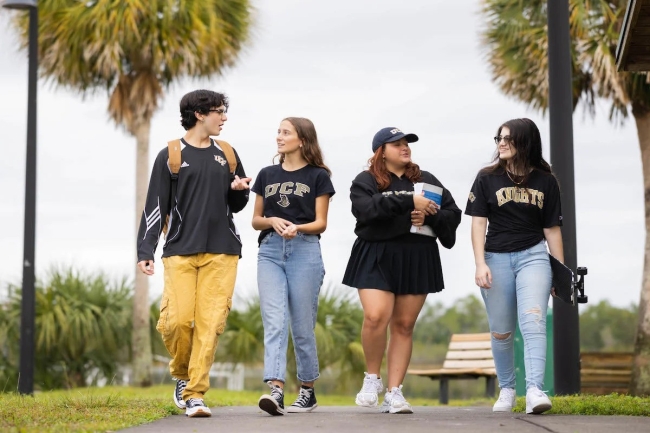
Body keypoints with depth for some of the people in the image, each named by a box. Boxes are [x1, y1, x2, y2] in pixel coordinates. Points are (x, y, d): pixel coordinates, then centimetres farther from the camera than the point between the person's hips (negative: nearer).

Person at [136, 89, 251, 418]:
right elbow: (155, 206, 2)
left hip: (221, 253, 3)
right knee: (177, 319, -11)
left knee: (210, 323, -7)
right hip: (180, 251, -2)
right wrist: (145, 250, -7)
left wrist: (239, 190, -2)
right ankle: (181, 375, 16)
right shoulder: (170, 156, 5)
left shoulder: (226, 155, 16)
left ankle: (195, 394, -4)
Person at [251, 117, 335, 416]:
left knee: (302, 325, 2)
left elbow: (320, 223, 1)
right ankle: (275, 389, -22)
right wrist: (272, 221, -7)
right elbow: (256, 220, 14)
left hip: (304, 251, -2)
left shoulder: (317, 176, 5)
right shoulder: (267, 175, 14)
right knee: (274, 322, -11)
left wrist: (297, 227, -19)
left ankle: (307, 391, 15)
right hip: (270, 251, 3)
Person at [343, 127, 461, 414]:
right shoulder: (365, 181, 5)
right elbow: (366, 209, -16)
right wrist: (409, 201, -19)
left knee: (404, 325, 2)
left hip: (417, 260, 3)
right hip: (376, 258, -3)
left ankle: (394, 393, 6)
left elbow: (453, 214, 9)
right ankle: (372, 378, 3)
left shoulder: (426, 180, 16)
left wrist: (428, 217, -11)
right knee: (376, 317, -19)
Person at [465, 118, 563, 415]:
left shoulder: (545, 181, 4)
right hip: (496, 258, 1)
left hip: (533, 256, -1)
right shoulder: (487, 178, 2)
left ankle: (535, 390, -27)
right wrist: (480, 264, -11)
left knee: (533, 321, -19)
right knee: (501, 332, 7)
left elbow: (552, 229, 7)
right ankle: (507, 389, 24)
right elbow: (478, 223, -1)